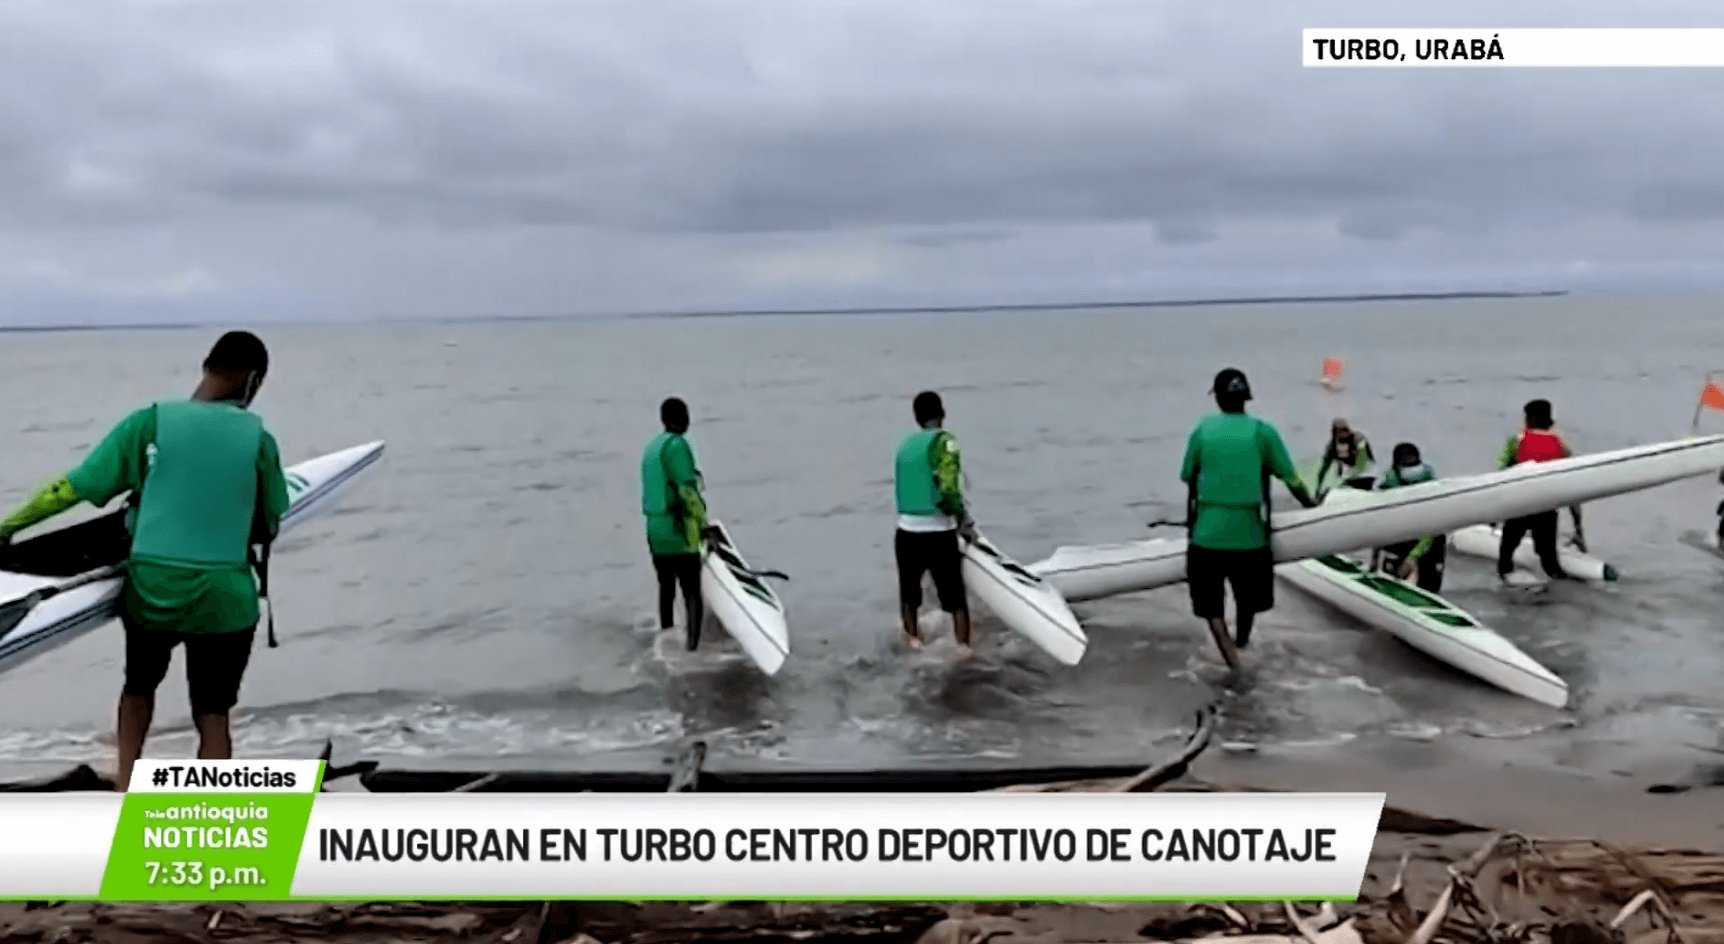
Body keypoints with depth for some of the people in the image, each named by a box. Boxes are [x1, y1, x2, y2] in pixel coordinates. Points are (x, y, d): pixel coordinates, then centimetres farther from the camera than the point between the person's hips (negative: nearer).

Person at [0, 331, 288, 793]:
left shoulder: (150, 422, -5)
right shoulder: (258, 438, -5)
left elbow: (71, 488, -1)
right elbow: (267, 529, 6)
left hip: (150, 588, 2)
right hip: (224, 597, -1)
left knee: (139, 685, 29)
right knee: (213, 714, 10)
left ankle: (124, 790, 24)